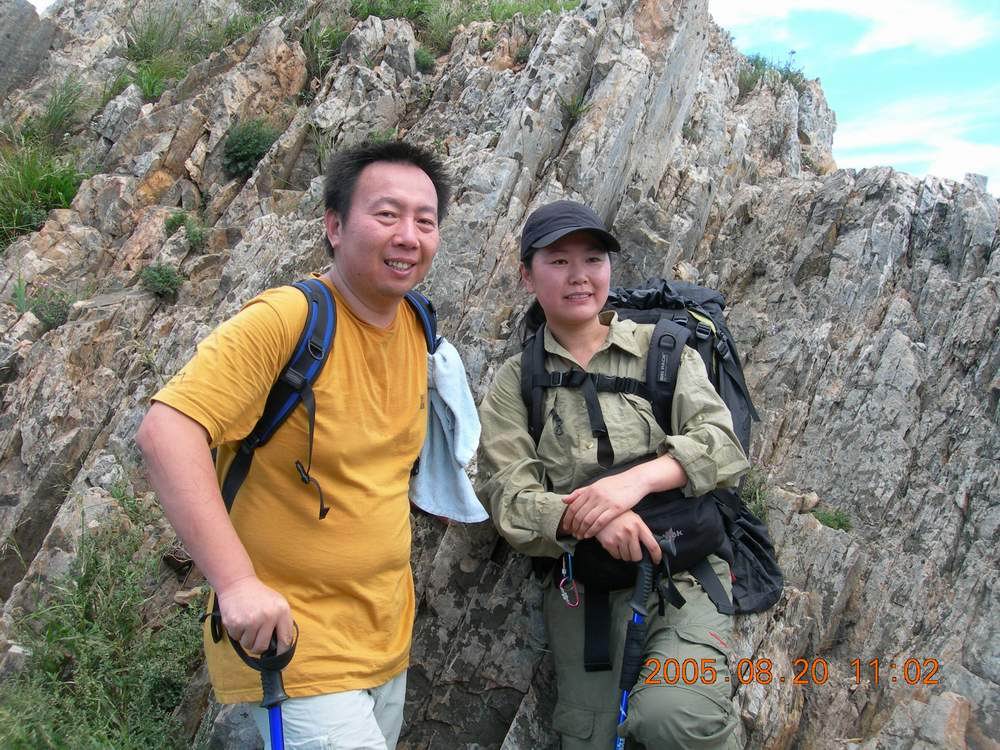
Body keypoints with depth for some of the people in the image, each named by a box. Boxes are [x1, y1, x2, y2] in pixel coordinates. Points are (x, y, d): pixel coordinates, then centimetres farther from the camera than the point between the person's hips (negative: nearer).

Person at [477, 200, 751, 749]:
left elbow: (722, 443, -4)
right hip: (581, 592, 2)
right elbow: (506, 497, -4)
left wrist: (637, 478, -23)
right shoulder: (515, 382, 6)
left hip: (684, 573, -1)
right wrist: (582, 516, -24)